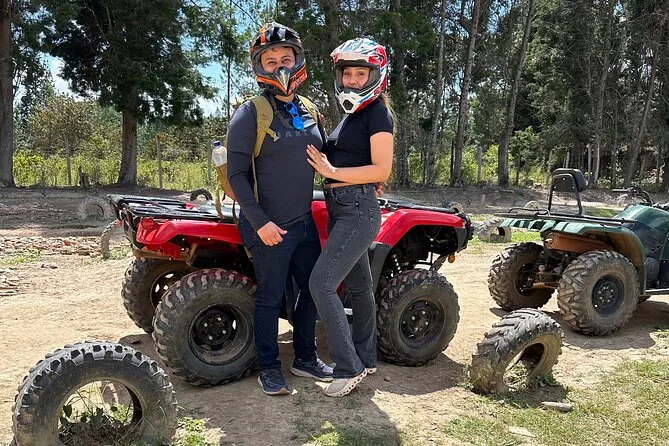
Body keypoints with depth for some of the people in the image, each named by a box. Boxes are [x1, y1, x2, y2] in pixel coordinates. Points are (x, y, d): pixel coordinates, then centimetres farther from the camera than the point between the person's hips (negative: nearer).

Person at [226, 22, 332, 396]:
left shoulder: (306, 110, 9)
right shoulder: (250, 114, -11)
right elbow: (237, 174, -13)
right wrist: (260, 222, -20)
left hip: (303, 221, 7)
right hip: (268, 227, -7)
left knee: (312, 288, 15)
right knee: (271, 297, 4)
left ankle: (305, 358, 32)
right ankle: (269, 369, 22)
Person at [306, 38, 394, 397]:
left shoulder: (377, 113, -9)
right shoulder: (350, 116, 17)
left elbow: (381, 169, -16)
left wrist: (331, 171, -18)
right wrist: (322, 161, 3)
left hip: (359, 211, -9)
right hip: (340, 209, 9)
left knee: (322, 284, -13)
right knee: (358, 286, 15)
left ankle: (348, 368, -3)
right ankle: (365, 359, 27)